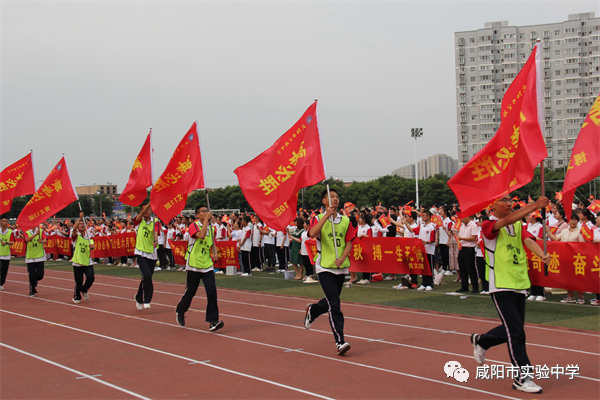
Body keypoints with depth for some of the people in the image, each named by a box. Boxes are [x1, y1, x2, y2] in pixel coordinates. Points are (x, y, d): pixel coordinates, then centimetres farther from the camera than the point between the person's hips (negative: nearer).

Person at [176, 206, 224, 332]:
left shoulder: (211, 228, 10)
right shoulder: (194, 226, -10)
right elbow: (201, 235, -30)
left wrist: (215, 253, 2)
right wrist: (207, 219, -25)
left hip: (207, 265, 4)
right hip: (193, 265, -4)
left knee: (212, 291, -11)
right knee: (190, 292, 8)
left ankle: (212, 321, -11)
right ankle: (180, 312, 37)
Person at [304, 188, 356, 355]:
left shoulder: (346, 220, 7)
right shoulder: (319, 219, -4)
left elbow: (349, 242, 6)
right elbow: (312, 233, -24)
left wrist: (342, 258, -11)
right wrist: (327, 215, -26)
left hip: (341, 267, 5)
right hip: (325, 267, -5)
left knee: (331, 302, 16)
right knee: (334, 304, -12)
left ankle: (312, 310, 47)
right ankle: (340, 341, -13)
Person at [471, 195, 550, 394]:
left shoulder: (518, 225, 10)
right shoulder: (488, 225, -9)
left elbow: (528, 240, -9)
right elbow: (507, 220, -30)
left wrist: (542, 254, -31)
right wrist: (534, 206, -39)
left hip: (519, 284, 7)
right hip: (501, 286, -7)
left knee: (513, 330, 15)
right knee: (516, 331, -10)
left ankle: (480, 341, 40)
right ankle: (522, 377, 0)